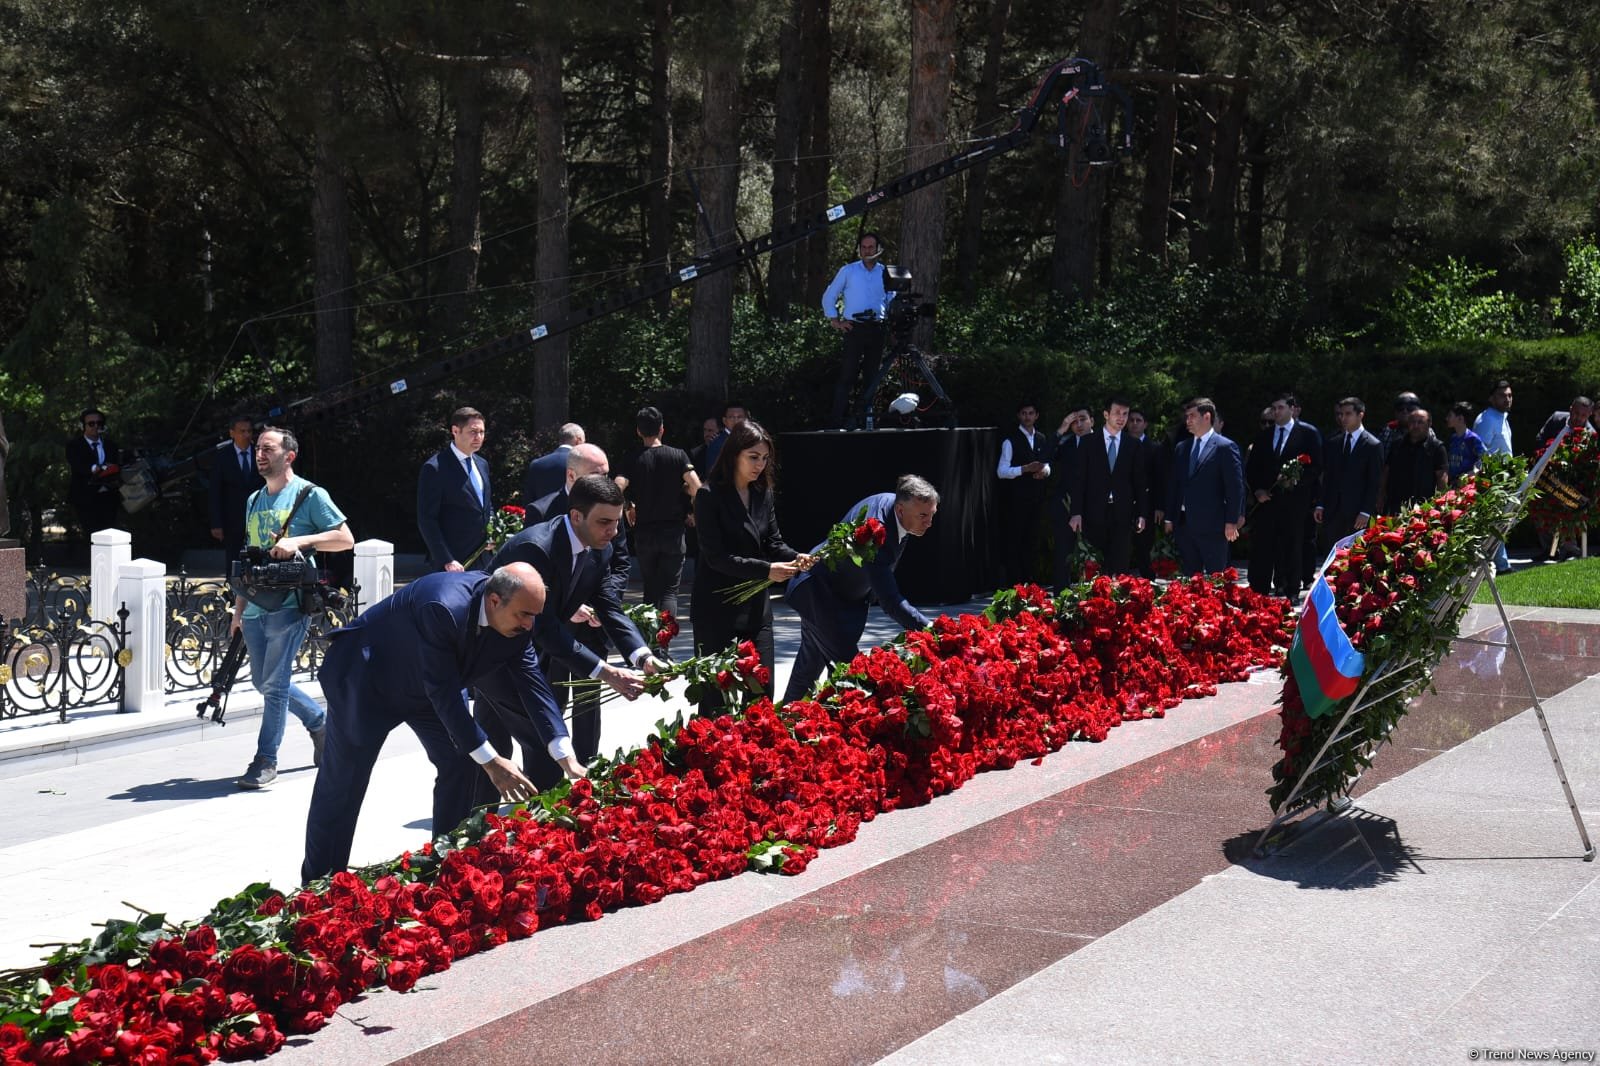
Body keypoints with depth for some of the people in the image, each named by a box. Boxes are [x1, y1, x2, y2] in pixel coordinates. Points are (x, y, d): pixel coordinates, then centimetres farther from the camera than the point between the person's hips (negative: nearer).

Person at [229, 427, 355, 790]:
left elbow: (346, 539, -7)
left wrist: (300, 541, -19)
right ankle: (320, 722, 30)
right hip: (256, 607, 8)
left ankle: (265, 760, 0)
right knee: (263, 681, 12)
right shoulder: (254, 500, 18)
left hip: (289, 603, -7)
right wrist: (239, 607, 17)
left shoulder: (310, 495, -3)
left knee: (274, 682, -8)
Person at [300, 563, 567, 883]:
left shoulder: (516, 622, -19)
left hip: (429, 684, 7)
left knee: (460, 765, -1)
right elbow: (444, 694, -36)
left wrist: (567, 758, -21)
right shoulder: (444, 608, -40)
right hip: (366, 676, -7)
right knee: (343, 783, -1)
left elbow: (533, 683, -15)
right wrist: (490, 761, -34)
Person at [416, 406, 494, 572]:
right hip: (455, 564, -7)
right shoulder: (434, 468, -10)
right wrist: (447, 561, -18)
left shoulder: (482, 464, 14)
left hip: (483, 559, 7)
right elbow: (426, 520, -12)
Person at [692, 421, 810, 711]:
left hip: (756, 605, 6)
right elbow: (715, 556, -18)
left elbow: (773, 542, 10)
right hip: (717, 607, -6)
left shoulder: (764, 494, 6)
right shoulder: (710, 495, -13)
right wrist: (766, 570, -25)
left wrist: (795, 557, -12)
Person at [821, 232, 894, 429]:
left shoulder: (886, 273, 12)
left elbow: (892, 302, 20)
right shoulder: (848, 271, 8)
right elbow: (828, 297, 12)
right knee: (846, 376, -9)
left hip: (876, 330, 3)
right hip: (853, 329, -3)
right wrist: (834, 321, 2)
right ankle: (836, 422, -9)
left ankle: (859, 420, 8)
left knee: (871, 376, 2)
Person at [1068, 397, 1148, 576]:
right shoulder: (1088, 442, 5)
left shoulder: (1133, 445, 9)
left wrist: (1142, 514, 3)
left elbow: (1140, 481, 10)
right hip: (1095, 514, -1)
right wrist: (1076, 513, -6)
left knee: (1121, 568, -3)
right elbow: (1079, 479, 1)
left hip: (1123, 515, 1)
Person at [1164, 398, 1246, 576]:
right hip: (1183, 524, 6)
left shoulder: (1226, 447, -5)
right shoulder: (1182, 448, 15)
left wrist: (1232, 521, -12)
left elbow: (1235, 486, -7)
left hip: (1211, 524, -6)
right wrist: (1169, 518, 12)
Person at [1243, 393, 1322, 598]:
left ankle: (1289, 594, 8)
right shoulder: (1262, 436, 14)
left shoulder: (1308, 435, 4)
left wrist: (1296, 479, -15)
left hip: (1293, 502, -3)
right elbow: (1251, 469, 15)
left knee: (1292, 549, 1)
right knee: (1261, 550, -1)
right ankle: (1258, 593, 3)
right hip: (1266, 500, 3)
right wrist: (1256, 490, -1)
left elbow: (1316, 468, -1)